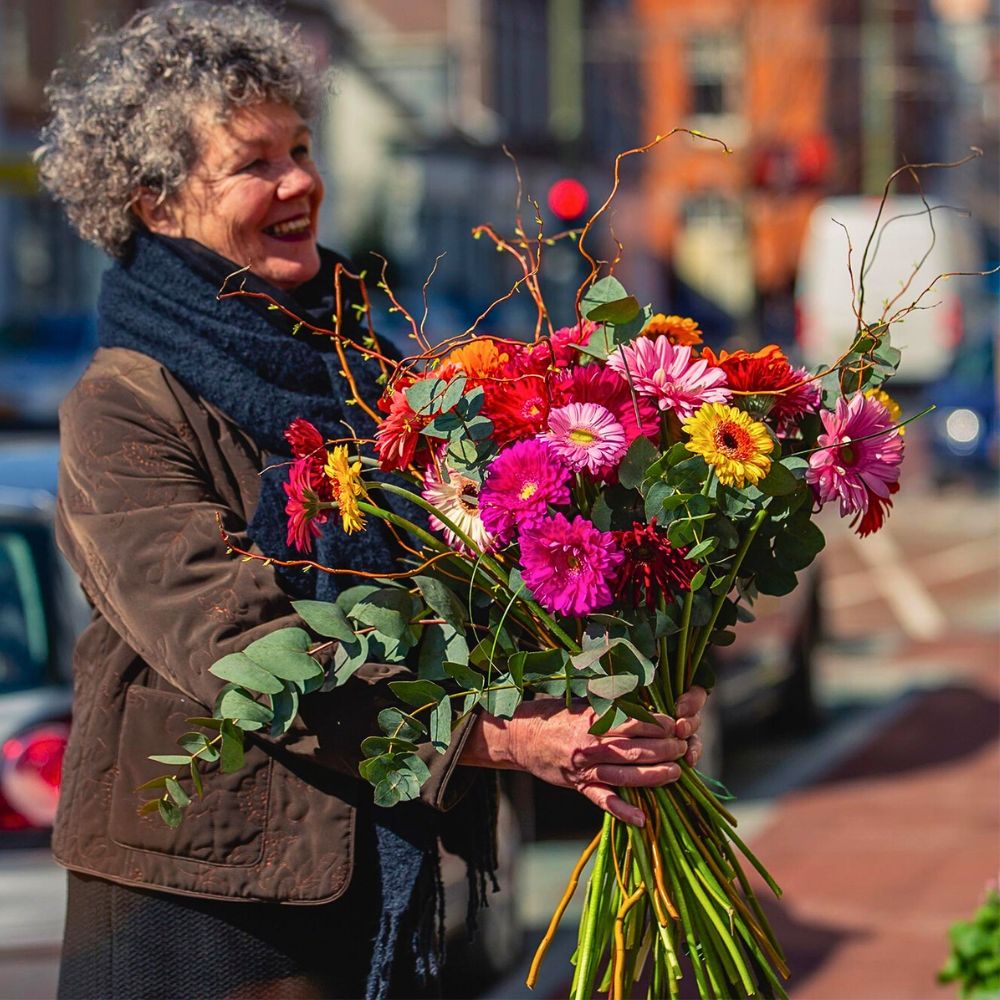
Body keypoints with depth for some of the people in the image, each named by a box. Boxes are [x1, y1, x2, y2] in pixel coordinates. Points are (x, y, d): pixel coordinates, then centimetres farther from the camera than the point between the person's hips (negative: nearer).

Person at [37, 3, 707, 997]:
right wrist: (504, 734, -32)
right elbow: (238, 652, -24)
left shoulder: (351, 366, 9)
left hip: (387, 889, 6)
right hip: (202, 907, -6)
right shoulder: (123, 413, -12)